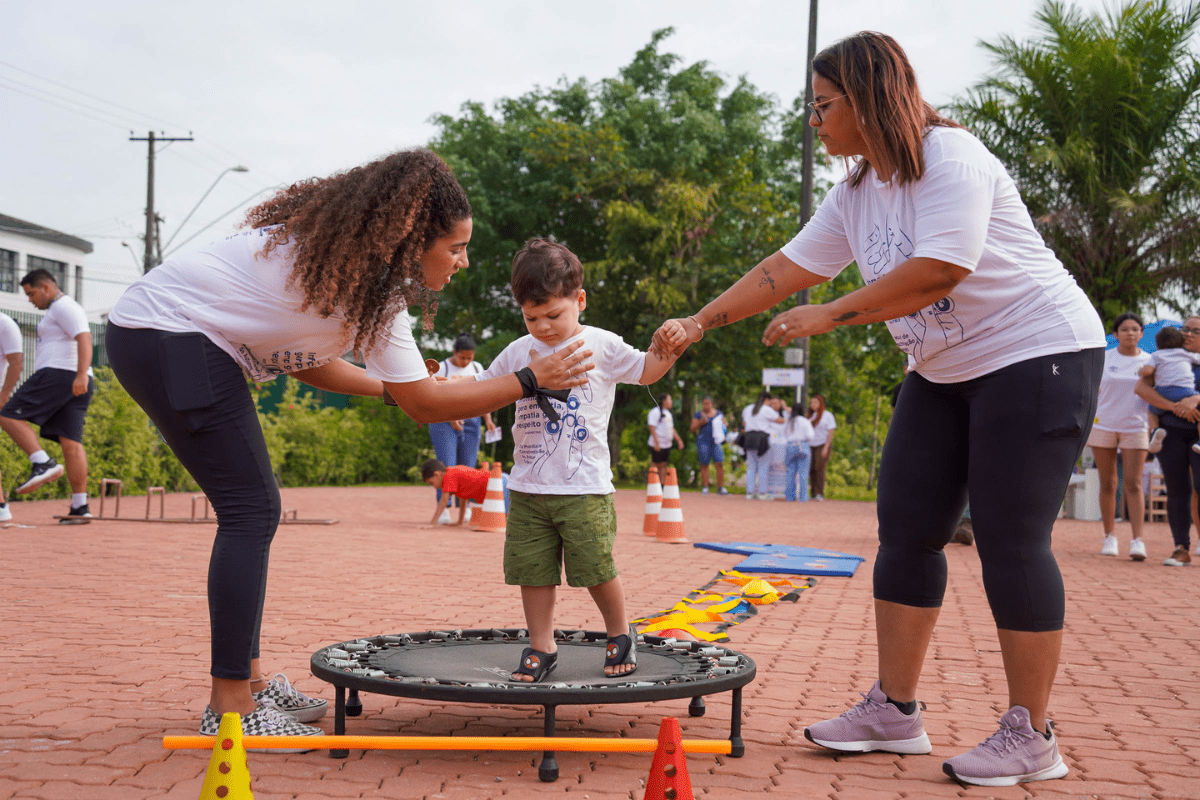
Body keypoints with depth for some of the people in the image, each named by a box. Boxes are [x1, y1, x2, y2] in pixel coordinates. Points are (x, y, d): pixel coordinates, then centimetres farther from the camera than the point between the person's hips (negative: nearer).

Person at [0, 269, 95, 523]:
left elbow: (84, 338, -17)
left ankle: (43, 464, -20)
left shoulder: (63, 307, -4)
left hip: (58, 374, -10)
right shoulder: (61, 311, 29)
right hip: (76, 387, 10)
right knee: (70, 441, 2)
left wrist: (81, 375, -28)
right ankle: (80, 507, -5)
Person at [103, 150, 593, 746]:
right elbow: (423, 405, -15)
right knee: (252, 511, -10)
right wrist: (532, 380, -10)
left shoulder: (348, 251, 9)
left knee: (250, 511, 12)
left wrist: (391, 386, 16)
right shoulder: (372, 284, -19)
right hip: (169, 335, -10)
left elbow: (300, 357, 15)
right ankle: (230, 708, -5)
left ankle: (247, 680, 20)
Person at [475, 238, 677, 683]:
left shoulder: (602, 346, 2)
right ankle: (541, 647, 18)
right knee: (533, 569, 4)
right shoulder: (519, 353, 10)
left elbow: (646, 371, 8)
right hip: (528, 487, 3)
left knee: (596, 568, -4)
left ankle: (620, 634, 20)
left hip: (585, 488, -3)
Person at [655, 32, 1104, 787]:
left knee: (1010, 539, -9)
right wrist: (700, 322, 8)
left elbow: (937, 272, -28)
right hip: (945, 372, 9)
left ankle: (1030, 736, 1)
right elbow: (790, 265, 11)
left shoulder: (950, 158, -18)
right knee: (906, 530, 4)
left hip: (1037, 355, -9)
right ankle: (895, 711, 12)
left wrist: (827, 316, -21)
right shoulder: (858, 192, 8)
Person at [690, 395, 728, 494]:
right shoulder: (698, 415, 8)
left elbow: (724, 425, 23)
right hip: (703, 441, -1)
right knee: (704, 464, 0)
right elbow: (693, 429, 6)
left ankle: (720, 487, -4)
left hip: (717, 441, 1)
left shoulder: (719, 414, 14)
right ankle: (704, 487, 6)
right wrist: (701, 423, -11)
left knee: (720, 463, -8)